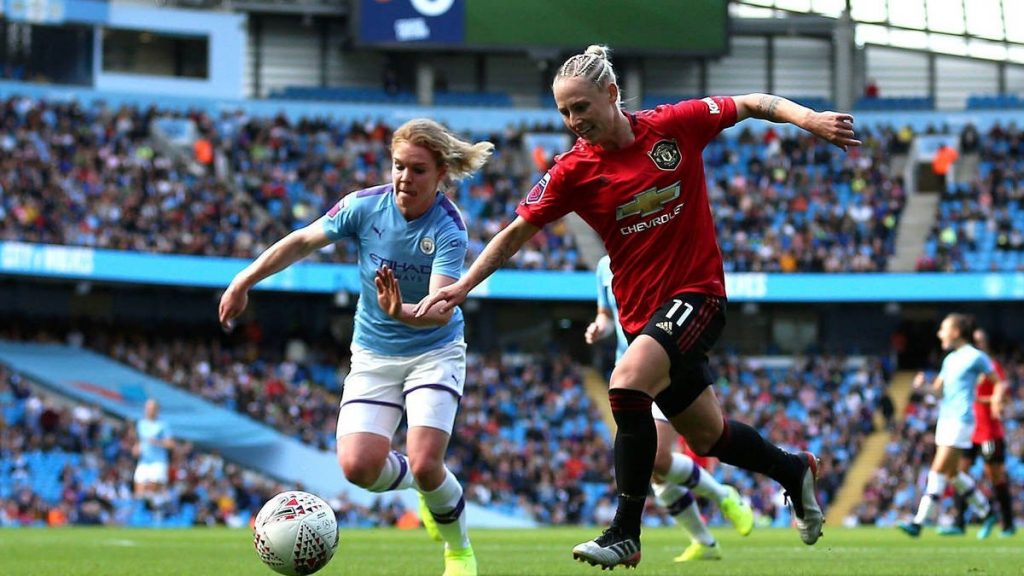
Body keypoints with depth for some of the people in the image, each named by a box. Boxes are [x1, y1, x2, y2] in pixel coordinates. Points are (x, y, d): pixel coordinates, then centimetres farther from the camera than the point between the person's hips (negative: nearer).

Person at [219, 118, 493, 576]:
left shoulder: (449, 228, -21)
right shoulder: (365, 206, -13)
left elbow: (442, 308, -33)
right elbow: (301, 242, 2)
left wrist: (403, 313, -54)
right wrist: (243, 282, 4)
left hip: (434, 353, -3)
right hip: (374, 354, 3)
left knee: (423, 462, -22)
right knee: (358, 465, -15)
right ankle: (429, 489, 19)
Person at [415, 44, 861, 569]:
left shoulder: (675, 125, -9)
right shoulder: (573, 171, -5)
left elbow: (750, 105, 2)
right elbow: (517, 232, 1)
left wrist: (807, 118, -13)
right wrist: (463, 285, -7)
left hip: (696, 293, -4)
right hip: (641, 311, 4)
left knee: (627, 384, -27)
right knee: (708, 436, 12)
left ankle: (626, 533, -18)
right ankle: (794, 471, 42)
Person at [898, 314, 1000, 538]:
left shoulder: (975, 357, -7)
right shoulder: (950, 359, 17)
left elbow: (1000, 382, -2)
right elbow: (938, 389, 18)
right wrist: (923, 384, -1)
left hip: (961, 421, -9)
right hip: (945, 419, 9)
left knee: (938, 471, -12)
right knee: (952, 473, 12)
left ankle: (919, 523, -15)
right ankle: (986, 513, 24)